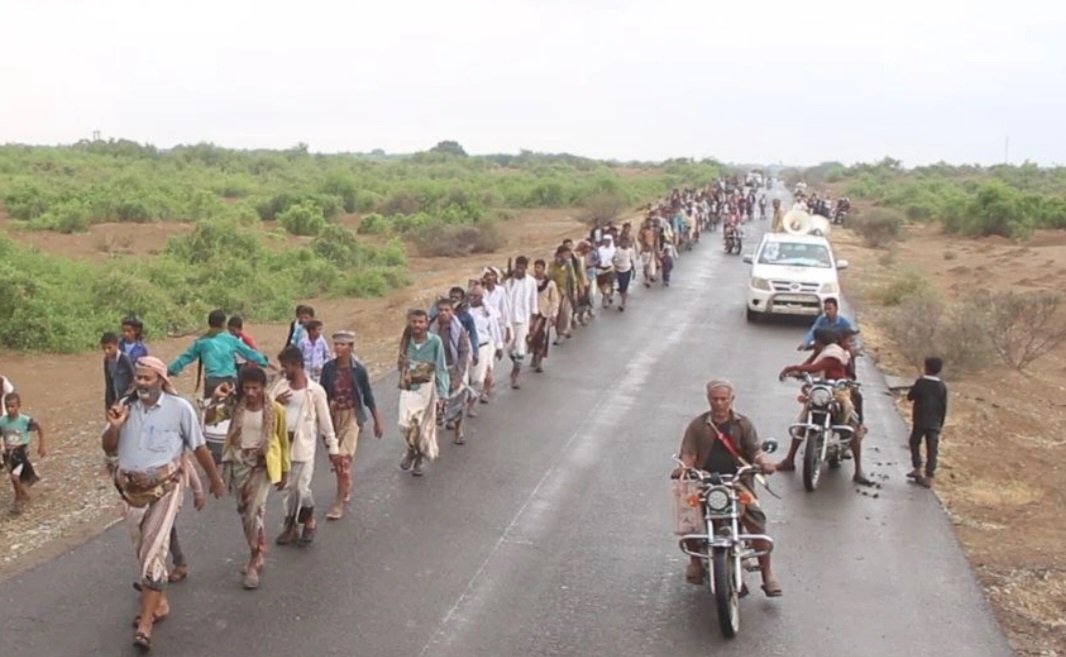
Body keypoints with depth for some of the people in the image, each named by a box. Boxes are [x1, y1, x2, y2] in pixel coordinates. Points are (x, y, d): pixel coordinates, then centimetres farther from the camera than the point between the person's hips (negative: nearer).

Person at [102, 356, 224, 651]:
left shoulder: (179, 408, -10)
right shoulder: (126, 407, 1)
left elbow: (198, 447, 0)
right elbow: (109, 449, 7)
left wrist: (215, 479, 9)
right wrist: (114, 426, -13)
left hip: (165, 487, -5)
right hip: (133, 490, 5)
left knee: (154, 550, -11)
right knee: (145, 550, 18)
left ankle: (145, 623, -9)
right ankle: (160, 601, 37)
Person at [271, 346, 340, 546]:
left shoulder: (315, 390, -9)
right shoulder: (280, 385, 3)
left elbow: (325, 420, -4)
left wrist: (333, 448, -2)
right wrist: (275, 403, -15)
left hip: (303, 445, -5)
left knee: (301, 488, -3)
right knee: (286, 488, 11)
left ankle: (309, 522, 22)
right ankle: (292, 526, 24)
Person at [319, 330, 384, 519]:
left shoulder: (358, 369, -9)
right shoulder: (328, 368, -4)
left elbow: (368, 396, 0)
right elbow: (322, 394, 5)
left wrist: (377, 421, 5)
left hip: (352, 416, -3)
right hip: (333, 415, 4)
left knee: (344, 459, -12)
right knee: (336, 459, 14)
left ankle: (339, 503, -6)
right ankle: (346, 490, 40)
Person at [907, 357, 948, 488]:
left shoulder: (920, 382, -11)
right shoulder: (942, 387, -1)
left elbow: (910, 397, -1)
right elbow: (944, 407, 3)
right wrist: (941, 424, 11)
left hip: (919, 422, -2)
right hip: (934, 424, 2)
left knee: (915, 443, 18)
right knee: (932, 450, 5)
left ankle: (918, 469, 10)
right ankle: (929, 477, 5)